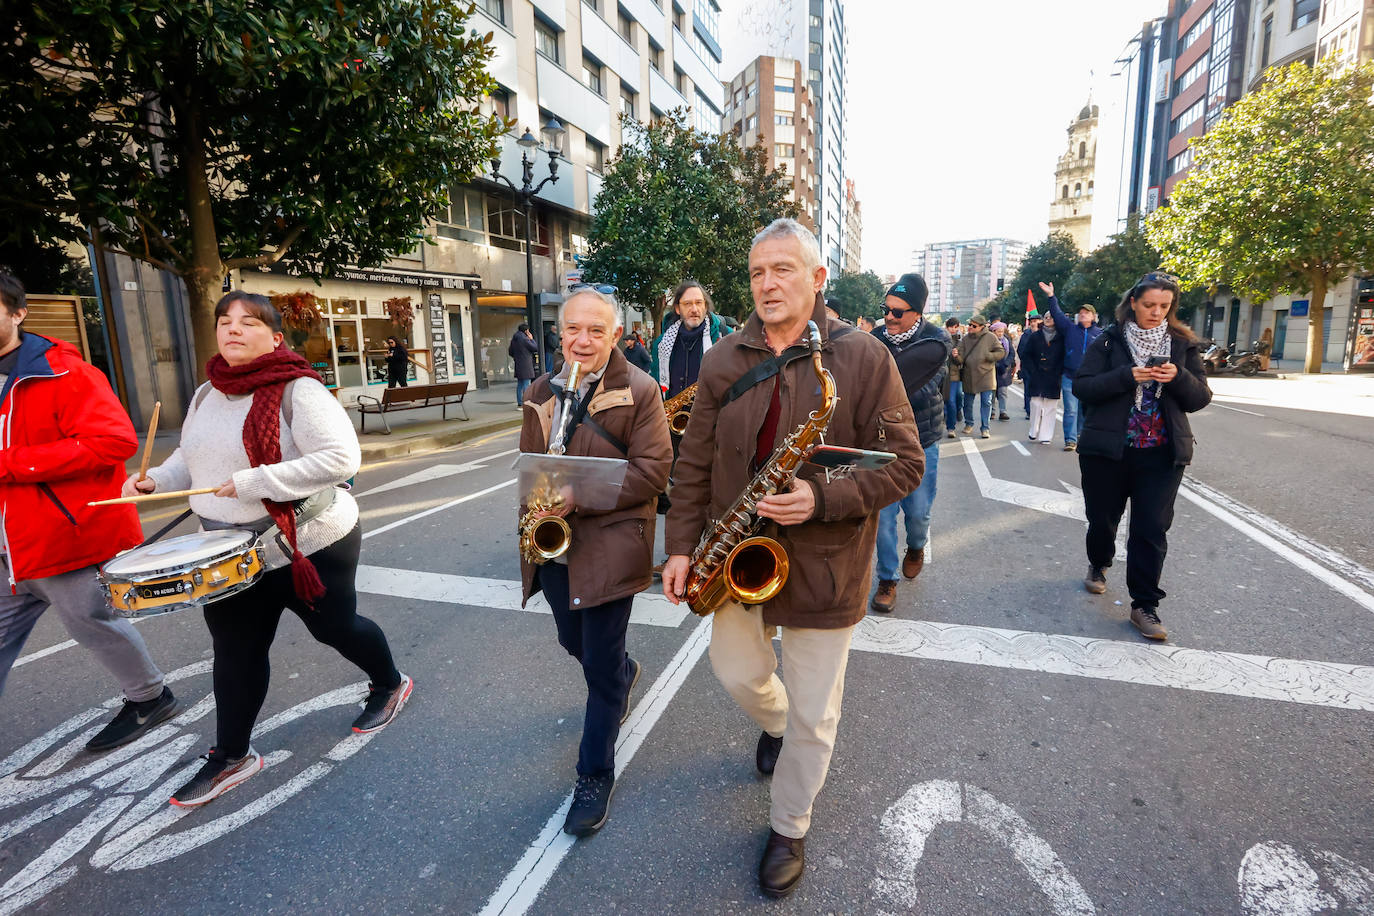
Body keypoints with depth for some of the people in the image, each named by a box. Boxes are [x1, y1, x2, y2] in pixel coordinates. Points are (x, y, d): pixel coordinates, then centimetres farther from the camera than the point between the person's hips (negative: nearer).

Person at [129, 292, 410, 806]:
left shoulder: (298, 391, -18)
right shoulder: (207, 394, 6)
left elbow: (340, 458, -28)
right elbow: (191, 458, 20)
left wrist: (254, 482, -29)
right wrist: (154, 480, 0)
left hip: (309, 545, -6)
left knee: (334, 626, 11)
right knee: (234, 651, 10)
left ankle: (389, 685, 38)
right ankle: (231, 756, 28)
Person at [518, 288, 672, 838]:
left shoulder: (639, 391, -10)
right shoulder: (542, 391, 8)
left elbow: (652, 470, -15)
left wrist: (580, 497, -24)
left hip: (608, 544, -6)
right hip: (551, 542, 6)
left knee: (601, 666, 2)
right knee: (574, 643, 23)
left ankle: (595, 776, 23)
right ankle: (625, 671, 57)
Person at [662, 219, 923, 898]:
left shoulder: (864, 359, -12)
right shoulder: (722, 361, -1)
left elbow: (904, 464, -11)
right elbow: (696, 462, 3)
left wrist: (822, 499, -25)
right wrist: (681, 545, -1)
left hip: (823, 562, -3)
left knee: (813, 718, 12)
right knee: (738, 675, 22)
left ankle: (789, 828, 40)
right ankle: (773, 724, 59)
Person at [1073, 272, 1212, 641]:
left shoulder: (1183, 345, 8)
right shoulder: (1109, 341, 0)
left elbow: (1200, 399, 6)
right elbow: (1082, 387, -9)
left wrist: (1179, 377, -14)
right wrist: (1127, 376, -21)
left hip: (1162, 455, 1)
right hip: (1107, 450, -1)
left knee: (1152, 529, -2)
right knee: (1102, 519, 11)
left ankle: (1144, 606, 8)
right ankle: (1098, 565, 42)